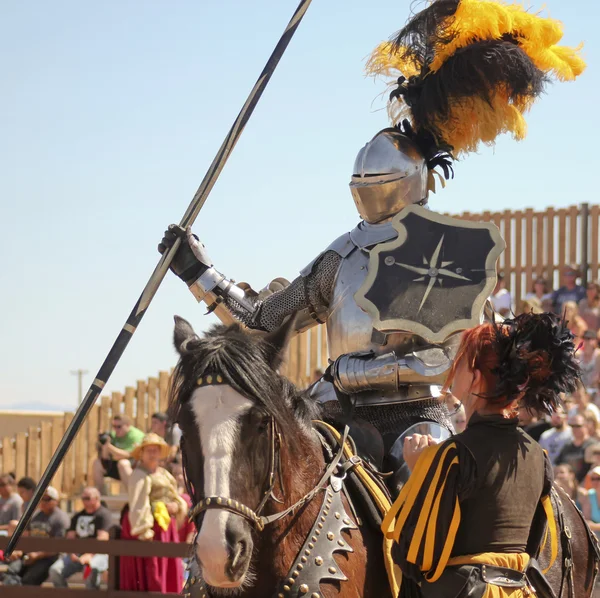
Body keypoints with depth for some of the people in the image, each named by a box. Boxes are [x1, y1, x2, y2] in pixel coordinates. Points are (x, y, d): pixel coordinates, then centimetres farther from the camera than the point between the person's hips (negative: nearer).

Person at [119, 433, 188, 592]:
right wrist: (144, 532, -26)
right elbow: (138, 506, -18)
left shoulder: (164, 475, 18)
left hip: (166, 528, 9)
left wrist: (177, 506, -3)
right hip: (150, 528, -9)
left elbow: (177, 499, 22)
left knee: (171, 572, 10)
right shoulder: (139, 475, -9)